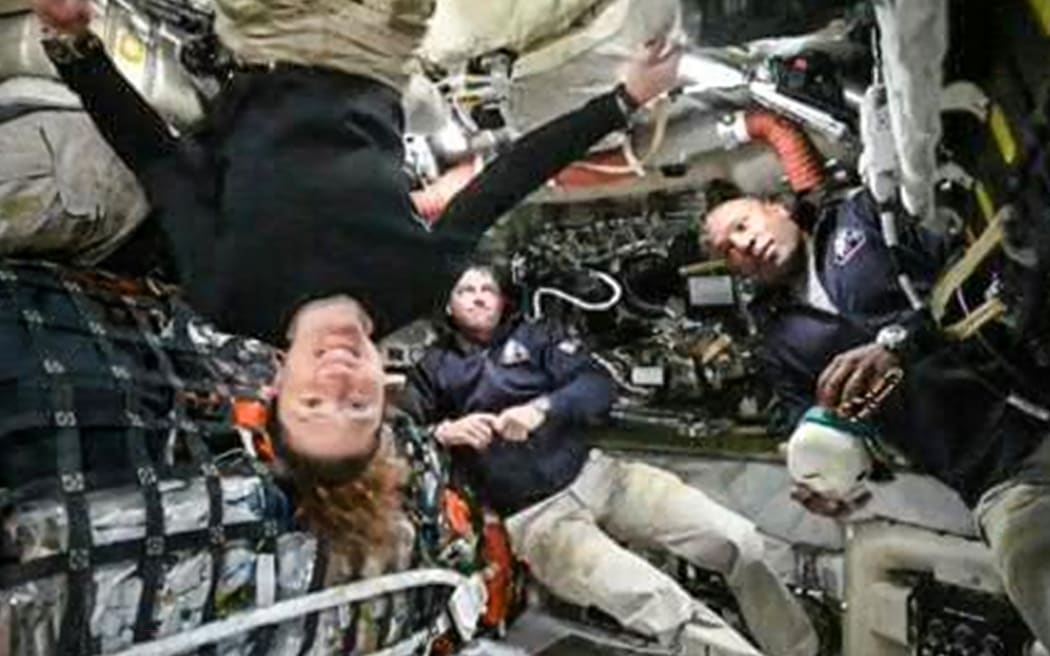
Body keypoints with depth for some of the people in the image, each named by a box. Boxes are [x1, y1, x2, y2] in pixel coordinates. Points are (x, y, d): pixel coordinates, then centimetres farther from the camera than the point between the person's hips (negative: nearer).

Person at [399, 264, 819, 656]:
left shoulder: (533, 335, 13)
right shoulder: (433, 369, 11)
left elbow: (598, 384, 0)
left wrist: (543, 407, -18)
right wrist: (443, 433, -20)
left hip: (595, 474, 3)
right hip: (532, 516, -3)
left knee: (738, 539, -8)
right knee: (658, 603, -28)